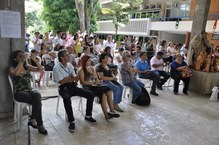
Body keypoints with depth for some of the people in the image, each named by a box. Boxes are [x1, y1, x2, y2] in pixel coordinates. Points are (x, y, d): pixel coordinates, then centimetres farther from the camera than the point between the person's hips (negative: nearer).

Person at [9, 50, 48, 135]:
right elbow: (15, 73, -29)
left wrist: (34, 59, -12)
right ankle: (39, 124, -17)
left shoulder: (27, 67, 11)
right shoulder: (12, 68, -2)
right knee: (37, 101, -29)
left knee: (37, 95, -33)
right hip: (19, 93, -4)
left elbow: (40, 69, -1)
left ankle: (33, 120, -20)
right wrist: (21, 61, -28)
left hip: (29, 90, 4)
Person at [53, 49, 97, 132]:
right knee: (67, 98, -41)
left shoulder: (70, 65, 12)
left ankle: (88, 116, 7)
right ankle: (71, 121, -25)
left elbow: (75, 78, 8)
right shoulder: (56, 67, -7)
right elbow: (61, 81, -13)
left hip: (72, 86, 6)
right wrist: (72, 78, -10)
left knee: (91, 95, -8)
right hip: (63, 88, -6)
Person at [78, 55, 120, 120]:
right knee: (103, 94, -29)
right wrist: (93, 82, -19)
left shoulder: (92, 68, 21)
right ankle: (106, 114, -25)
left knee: (109, 91, -20)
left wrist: (98, 81, -2)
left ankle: (111, 111, -20)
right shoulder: (81, 70, -1)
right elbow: (83, 82, -11)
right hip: (87, 87, -6)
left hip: (95, 85, 7)